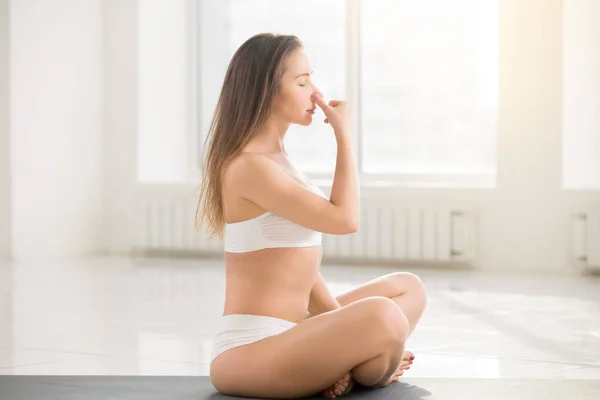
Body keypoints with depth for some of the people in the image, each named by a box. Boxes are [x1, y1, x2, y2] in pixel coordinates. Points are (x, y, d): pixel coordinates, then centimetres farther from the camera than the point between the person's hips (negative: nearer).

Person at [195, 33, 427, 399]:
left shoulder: (276, 161, 15)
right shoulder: (250, 167, -16)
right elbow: (344, 220, -18)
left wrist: (346, 342, 3)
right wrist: (344, 135, -7)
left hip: (285, 337, 10)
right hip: (246, 354, -10)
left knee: (409, 288, 14)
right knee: (381, 316, -33)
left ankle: (343, 370, -7)